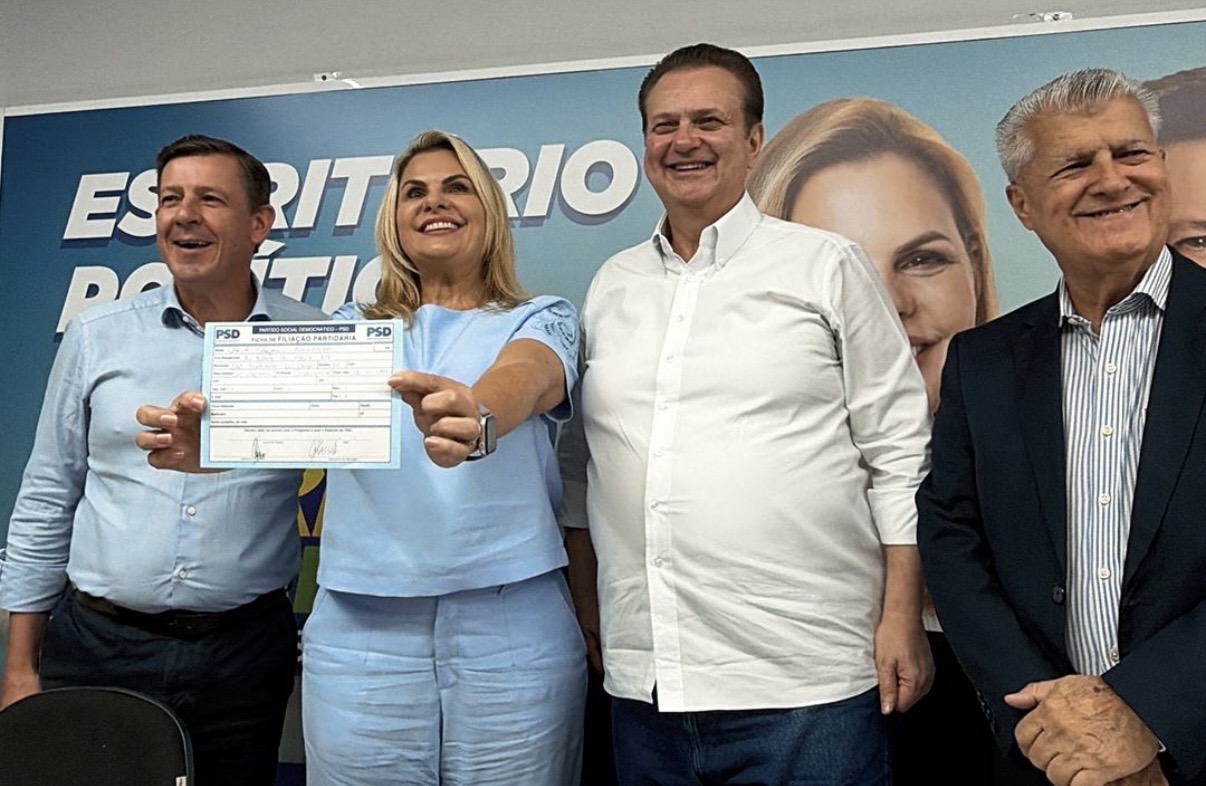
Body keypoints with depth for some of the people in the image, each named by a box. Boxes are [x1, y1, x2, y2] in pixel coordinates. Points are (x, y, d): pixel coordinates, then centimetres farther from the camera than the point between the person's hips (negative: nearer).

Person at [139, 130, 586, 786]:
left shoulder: (541, 319, 7)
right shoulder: (350, 328, 14)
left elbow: (525, 377, -17)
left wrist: (477, 419, -41)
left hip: (511, 627, -1)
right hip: (361, 631, 2)